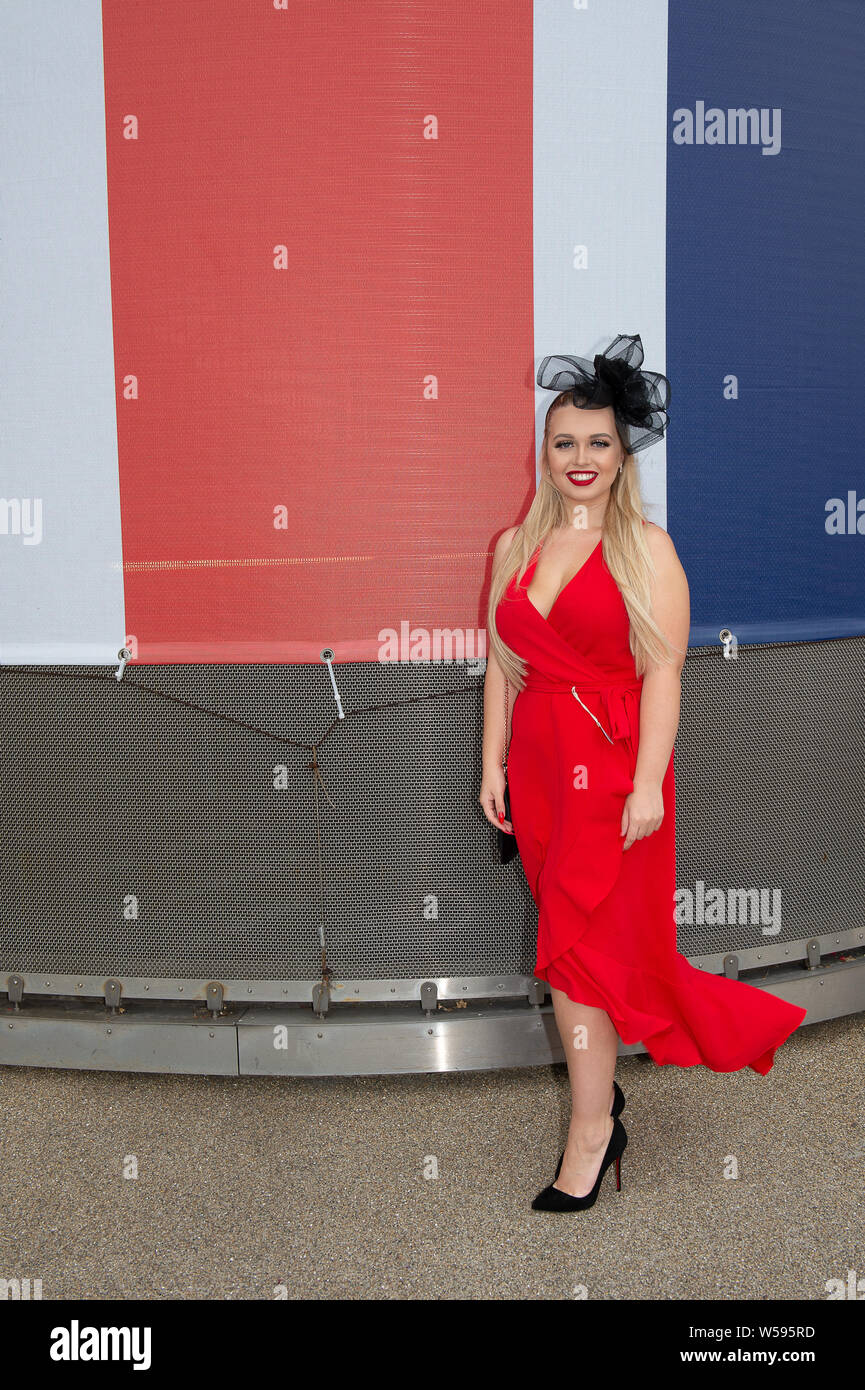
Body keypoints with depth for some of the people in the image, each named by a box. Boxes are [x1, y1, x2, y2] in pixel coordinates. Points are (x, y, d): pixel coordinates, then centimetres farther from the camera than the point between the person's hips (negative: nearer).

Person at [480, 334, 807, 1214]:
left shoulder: (646, 546, -4)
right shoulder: (515, 546, 10)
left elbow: (664, 670, -10)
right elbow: (501, 663, 11)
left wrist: (649, 783, -16)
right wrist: (491, 765, 8)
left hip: (614, 763, -4)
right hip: (536, 761, 4)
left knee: (577, 940, -5)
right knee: (594, 936, 13)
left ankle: (591, 1127, 8)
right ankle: (602, 1083, 29)